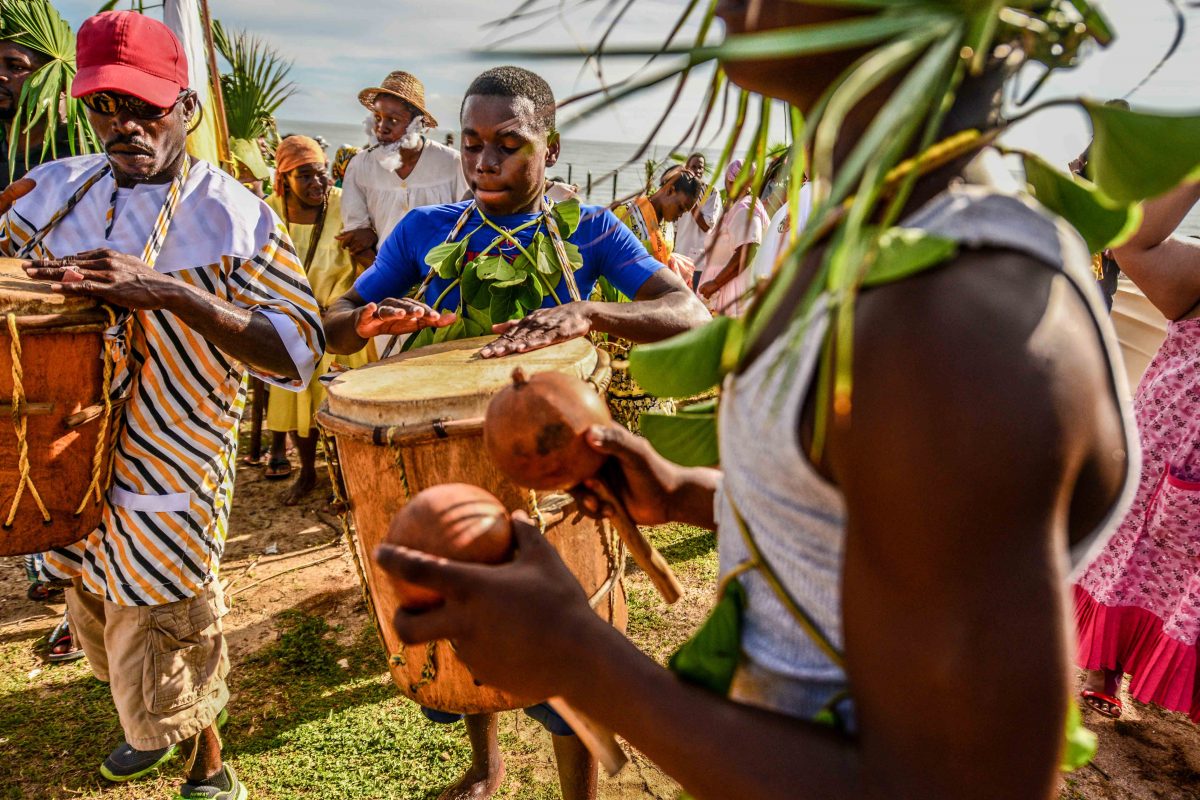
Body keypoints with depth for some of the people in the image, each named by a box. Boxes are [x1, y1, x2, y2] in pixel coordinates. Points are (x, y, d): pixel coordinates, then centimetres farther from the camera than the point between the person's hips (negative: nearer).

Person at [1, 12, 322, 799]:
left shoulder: (231, 216, -15)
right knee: (105, 639, 26)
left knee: (164, 655, 6)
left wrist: (168, 291, -34)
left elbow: (299, 349, -23)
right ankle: (154, 728, 56)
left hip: (168, 485, -6)